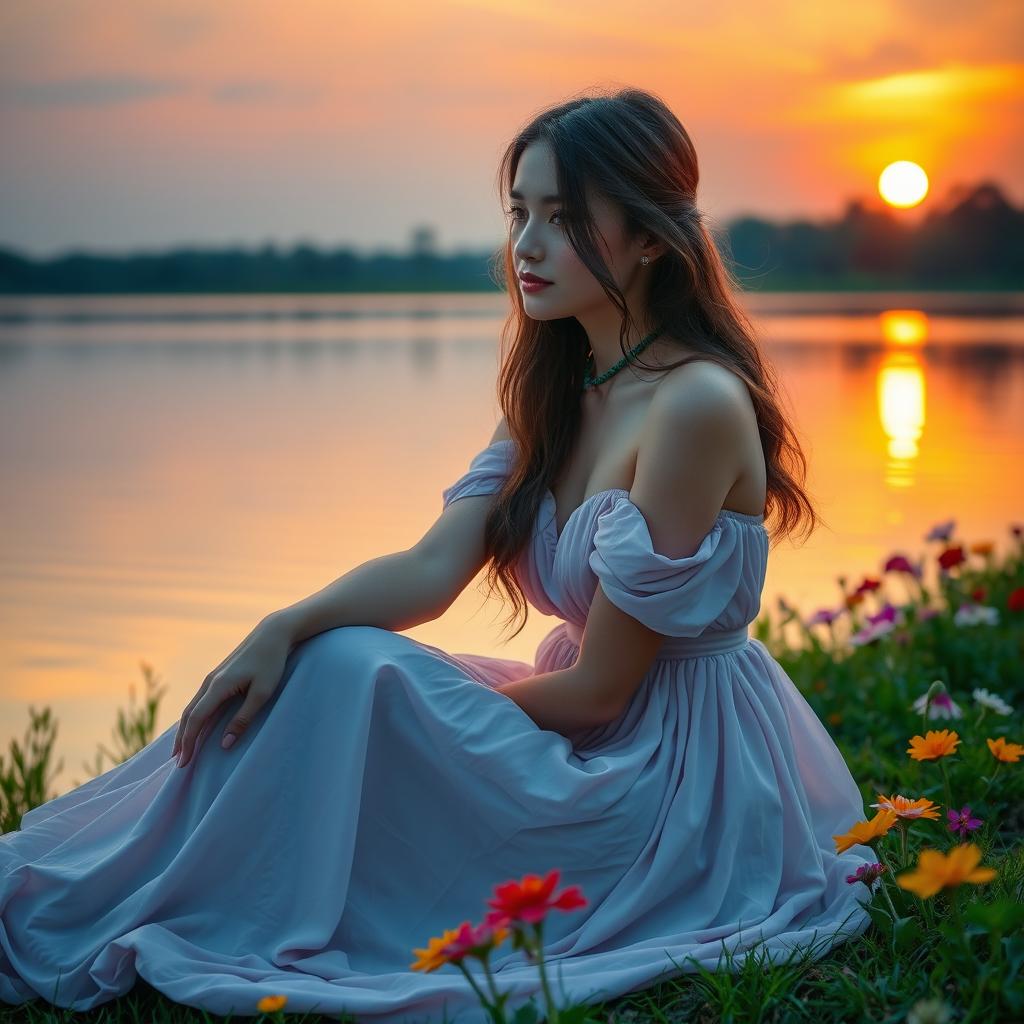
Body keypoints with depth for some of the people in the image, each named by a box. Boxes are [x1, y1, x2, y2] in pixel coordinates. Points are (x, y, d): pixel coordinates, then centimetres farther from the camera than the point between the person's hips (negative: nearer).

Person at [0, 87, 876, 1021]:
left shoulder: (694, 403, -22)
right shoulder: (556, 388, 7)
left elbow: (596, 689, -19)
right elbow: (433, 569, -3)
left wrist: (440, 702, -6)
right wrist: (284, 629, -19)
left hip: (678, 769, -8)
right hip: (601, 736, 8)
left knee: (352, 677, -19)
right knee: (332, 656, -5)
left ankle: (108, 933, -4)